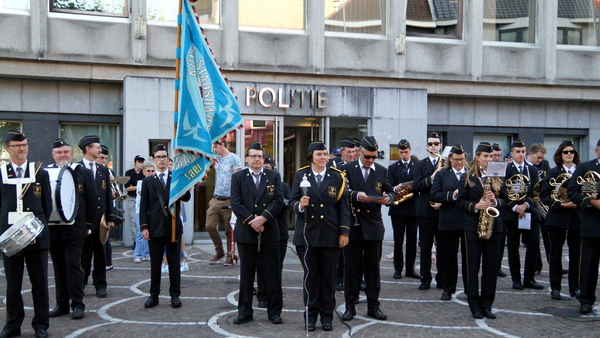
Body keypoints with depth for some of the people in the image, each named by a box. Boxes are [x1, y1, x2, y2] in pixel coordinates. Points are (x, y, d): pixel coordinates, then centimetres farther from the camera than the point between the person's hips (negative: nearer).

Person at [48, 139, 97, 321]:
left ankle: (77, 304, 4)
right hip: (52, 229, 3)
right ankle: (62, 304, 18)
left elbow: (93, 200, 3)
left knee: (73, 265, -5)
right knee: (59, 267, 9)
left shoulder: (83, 172, 1)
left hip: (74, 228, -3)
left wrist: (88, 224, 2)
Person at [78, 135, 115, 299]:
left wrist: (111, 217, 6)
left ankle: (100, 285, 15)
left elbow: (108, 195, 11)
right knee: (84, 253, 4)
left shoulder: (103, 170, 13)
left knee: (100, 253, 8)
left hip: (101, 218, 4)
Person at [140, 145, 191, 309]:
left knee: (174, 262, 5)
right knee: (155, 263, 6)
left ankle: (175, 295, 13)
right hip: (155, 227, 0)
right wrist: (144, 226, -3)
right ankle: (154, 295, 15)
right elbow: (144, 206, 5)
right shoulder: (148, 181, 8)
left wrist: (185, 192, -23)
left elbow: (186, 198, 0)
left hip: (173, 226, 0)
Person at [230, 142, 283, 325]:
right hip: (245, 232, 0)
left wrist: (263, 217, -15)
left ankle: (274, 311, 14)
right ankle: (244, 311, 17)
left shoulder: (274, 176, 7)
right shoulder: (238, 177, 6)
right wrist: (251, 221, -13)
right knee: (246, 274, 8)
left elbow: (278, 200, -2)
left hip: (269, 232, 0)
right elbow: (235, 204, -3)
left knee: (272, 274, 4)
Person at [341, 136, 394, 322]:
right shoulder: (347, 169, 1)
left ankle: (373, 306, 18)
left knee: (373, 268, 8)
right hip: (353, 225, -2)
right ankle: (350, 306, 15)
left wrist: (388, 198, -14)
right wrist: (356, 195, -22)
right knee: (352, 268, 5)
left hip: (374, 227, 2)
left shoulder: (382, 171, 9)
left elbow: (390, 192, 9)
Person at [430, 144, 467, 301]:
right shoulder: (441, 175, 6)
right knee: (449, 257, 7)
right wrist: (452, 195, -16)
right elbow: (434, 195, -4)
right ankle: (448, 289, 17)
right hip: (448, 222, 0)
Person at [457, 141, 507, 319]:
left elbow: (504, 199, 11)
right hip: (473, 226, -3)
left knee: (491, 267, 5)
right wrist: (475, 206, -18)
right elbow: (460, 201, -2)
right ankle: (474, 304, 9)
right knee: (473, 267, 1)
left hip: (494, 226, 3)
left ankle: (486, 304, 14)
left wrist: (496, 201, -10)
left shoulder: (497, 177, 10)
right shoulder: (467, 177, 1)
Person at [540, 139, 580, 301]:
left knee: (576, 254, 5)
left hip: (577, 218, 2)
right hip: (557, 218, -2)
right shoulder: (553, 172, 0)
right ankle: (555, 288, 12)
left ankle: (575, 288, 18)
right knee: (556, 254, 3)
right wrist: (561, 204, -16)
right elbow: (544, 195, -5)